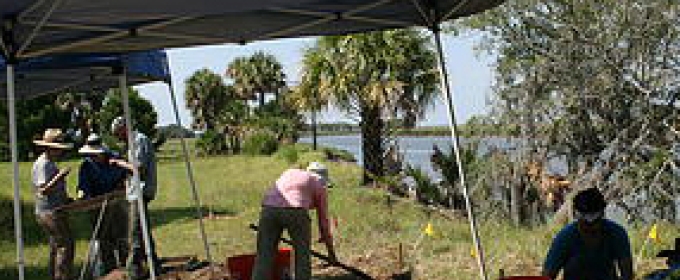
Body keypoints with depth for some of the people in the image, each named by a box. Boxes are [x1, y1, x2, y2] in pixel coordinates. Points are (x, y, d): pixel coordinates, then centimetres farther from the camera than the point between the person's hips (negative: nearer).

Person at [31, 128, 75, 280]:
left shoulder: (50, 163, 16)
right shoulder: (42, 164, -15)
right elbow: (43, 190, -23)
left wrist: (65, 198, 15)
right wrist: (60, 176, -28)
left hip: (53, 212, 10)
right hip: (51, 213, -10)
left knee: (56, 246, 15)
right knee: (65, 245, -10)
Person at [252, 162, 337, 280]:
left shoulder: (290, 173, 34)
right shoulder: (319, 186, 23)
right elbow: (323, 219, 23)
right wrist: (331, 251, 31)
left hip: (269, 208, 3)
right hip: (295, 212, -3)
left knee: (264, 258, 4)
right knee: (303, 257, 13)